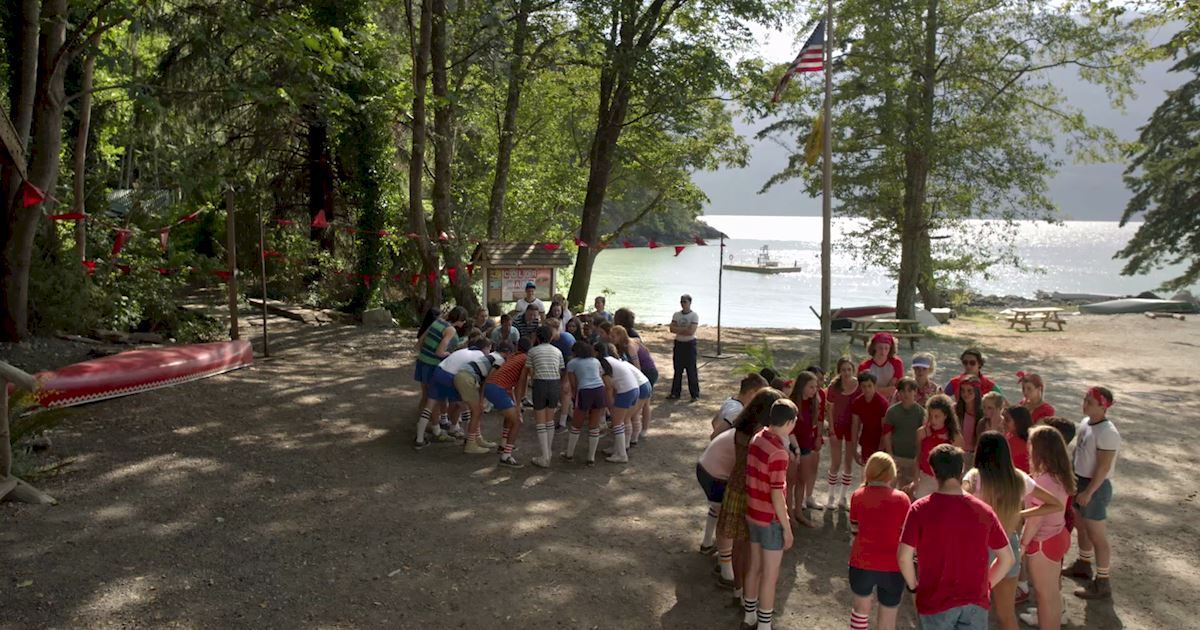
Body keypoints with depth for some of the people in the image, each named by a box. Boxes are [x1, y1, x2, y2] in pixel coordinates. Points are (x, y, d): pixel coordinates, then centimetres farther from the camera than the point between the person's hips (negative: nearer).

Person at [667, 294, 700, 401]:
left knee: (691, 371, -2)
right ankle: (675, 393, 17)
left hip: (689, 344, -5)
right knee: (677, 370, 10)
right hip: (678, 344, 5)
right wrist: (685, 330, -15)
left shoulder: (694, 316, -9)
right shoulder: (676, 315, 6)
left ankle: (695, 395, 5)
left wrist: (679, 329, -12)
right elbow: (672, 329, -5)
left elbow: (691, 331, -19)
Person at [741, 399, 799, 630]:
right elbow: (777, 496, -22)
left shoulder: (757, 439, -2)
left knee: (754, 567, 22)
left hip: (753, 514, 8)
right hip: (771, 519, -8)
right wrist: (787, 528, -13)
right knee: (770, 575, 7)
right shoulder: (778, 453, -26)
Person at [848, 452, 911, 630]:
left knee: (861, 606, 26)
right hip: (892, 567, -1)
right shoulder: (901, 498, -8)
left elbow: (855, 531, 3)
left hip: (862, 563, 1)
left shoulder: (858, 496, -4)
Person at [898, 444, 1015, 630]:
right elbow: (1008, 558, 4)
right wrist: (986, 585, 13)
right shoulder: (983, 510, -2)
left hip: (936, 601, -2)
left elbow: (904, 556, -14)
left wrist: (914, 586, 2)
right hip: (975, 602, 2)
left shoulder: (921, 509, -11)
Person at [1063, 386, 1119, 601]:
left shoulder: (1107, 433, -25)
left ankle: (1102, 584, 13)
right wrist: (1072, 477, 15)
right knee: (1082, 527, 25)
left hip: (1095, 486, -9)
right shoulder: (1085, 422, 2)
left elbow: (1104, 467, -24)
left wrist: (1088, 492, -22)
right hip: (1080, 480, 9)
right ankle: (1083, 564, 45)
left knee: (1097, 536, 2)